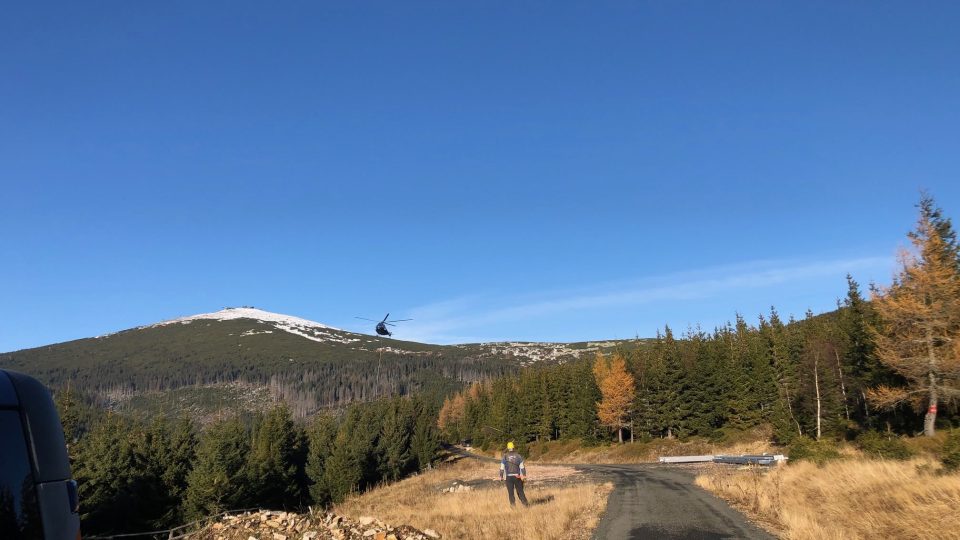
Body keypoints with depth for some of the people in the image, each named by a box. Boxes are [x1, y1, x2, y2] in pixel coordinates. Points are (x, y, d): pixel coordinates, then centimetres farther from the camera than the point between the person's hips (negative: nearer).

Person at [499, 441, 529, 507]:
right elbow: (522, 467, 1)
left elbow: (502, 468, -1)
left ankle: (513, 505, 2)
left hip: (509, 477, -1)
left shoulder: (505, 457, -1)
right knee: (520, 491, 10)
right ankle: (525, 504, 6)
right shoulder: (518, 456, 2)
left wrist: (501, 476, 8)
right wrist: (524, 475, 7)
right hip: (517, 476, 1)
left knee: (510, 493, 6)